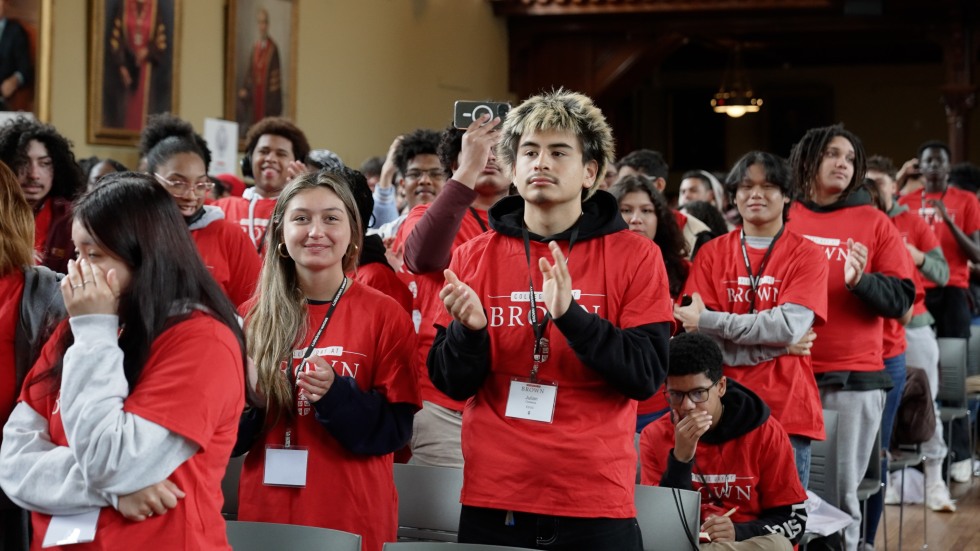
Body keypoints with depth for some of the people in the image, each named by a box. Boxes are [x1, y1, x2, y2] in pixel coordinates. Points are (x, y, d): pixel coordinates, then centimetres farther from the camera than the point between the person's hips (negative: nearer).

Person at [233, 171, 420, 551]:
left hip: (353, 518, -2)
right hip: (266, 509, 3)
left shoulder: (384, 315, -3)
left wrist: (337, 396, -21)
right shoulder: (255, 316, 5)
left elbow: (395, 429, -6)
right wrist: (250, 399, -12)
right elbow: (229, 430, 7)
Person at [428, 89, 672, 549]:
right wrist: (469, 329, -17)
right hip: (492, 500, 2)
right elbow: (452, 384, 2)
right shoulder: (473, 257, 4)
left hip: (596, 502, -2)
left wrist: (570, 314, -22)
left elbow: (646, 377, -10)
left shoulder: (635, 256, -2)